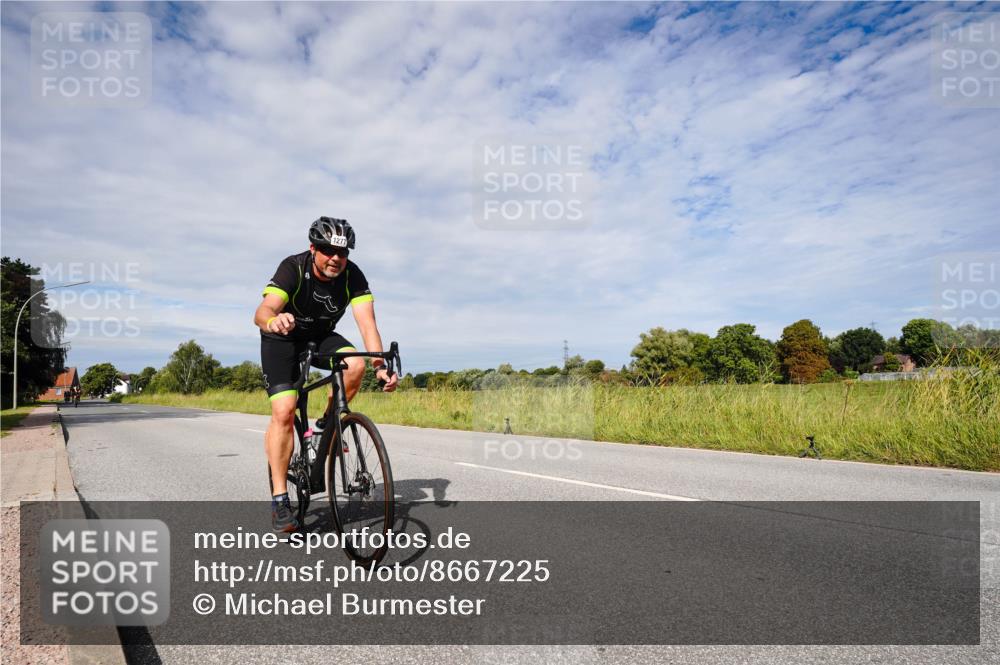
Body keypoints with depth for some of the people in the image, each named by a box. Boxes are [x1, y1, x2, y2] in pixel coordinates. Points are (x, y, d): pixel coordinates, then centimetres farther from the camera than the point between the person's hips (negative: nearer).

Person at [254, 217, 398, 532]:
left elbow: (367, 323, -29)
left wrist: (380, 366, -44)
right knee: (284, 411, -18)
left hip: (321, 336, 3)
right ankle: (279, 499, -8)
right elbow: (262, 312, -42)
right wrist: (272, 320, -67)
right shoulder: (293, 268, -28)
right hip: (282, 339, -3)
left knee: (355, 364, -28)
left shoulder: (353, 275, -21)